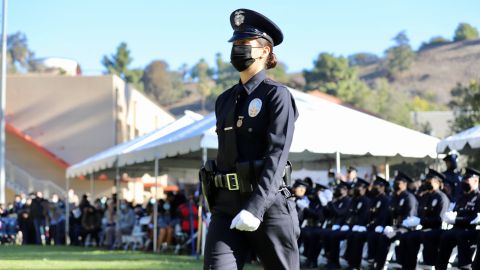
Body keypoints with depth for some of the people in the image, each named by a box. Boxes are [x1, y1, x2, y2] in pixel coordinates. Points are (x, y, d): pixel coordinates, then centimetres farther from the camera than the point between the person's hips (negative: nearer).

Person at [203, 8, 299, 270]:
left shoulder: (276, 95, -4)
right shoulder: (225, 100, 15)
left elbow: (277, 155, -15)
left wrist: (255, 208, -25)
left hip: (268, 204, -5)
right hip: (227, 206, 5)